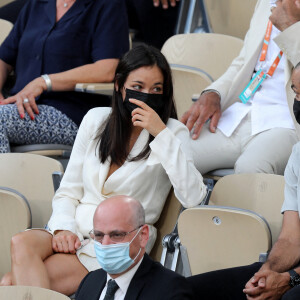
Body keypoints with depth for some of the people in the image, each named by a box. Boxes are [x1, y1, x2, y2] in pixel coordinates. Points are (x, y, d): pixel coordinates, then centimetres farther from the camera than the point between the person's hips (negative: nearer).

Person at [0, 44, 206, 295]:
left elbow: (193, 197, -16)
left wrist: (161, 134, -17)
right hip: (75, 231, 5)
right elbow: (68, 191, 15)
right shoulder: (96, 119, 13)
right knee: (21, 243, -32)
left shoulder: (173, 132, 1)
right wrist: (63, 228, -7)